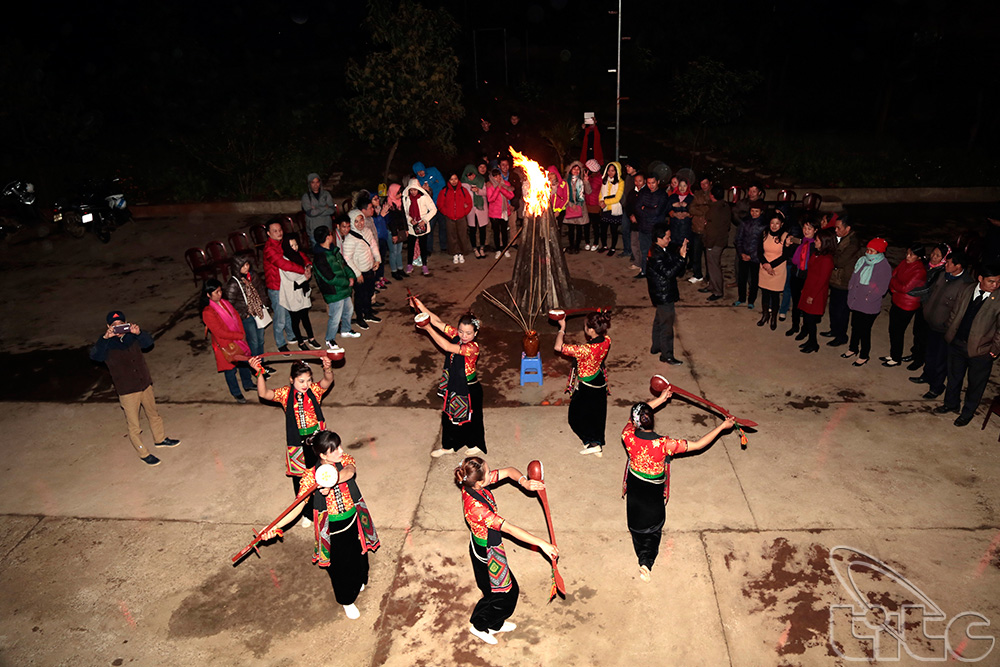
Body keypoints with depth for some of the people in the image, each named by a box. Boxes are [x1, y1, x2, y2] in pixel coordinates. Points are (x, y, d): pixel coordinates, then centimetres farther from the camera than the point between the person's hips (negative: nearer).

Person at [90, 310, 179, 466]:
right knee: (134, 426, 4)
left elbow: (148, 342, -15)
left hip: (145, 385, 4)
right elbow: (94, 355, -28)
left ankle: (160, 439, 45)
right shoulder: (106, 345, -10)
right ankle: (144, 454, 20)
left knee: (154, 414, 23)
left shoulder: (132, 337, 0)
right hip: (127, 392, -4)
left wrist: (139, 333, -36)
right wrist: (105, 338, -42)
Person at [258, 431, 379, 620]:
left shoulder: (346, 460, -14)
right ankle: (347, 601, 43)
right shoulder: (311, 476, -20)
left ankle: (358, 583, 60)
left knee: (358, 557, 25)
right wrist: (275, 527, -29)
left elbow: (349, 471, -38)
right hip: (332, 530, -3)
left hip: (355, 521, 3)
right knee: (340, 566, 13)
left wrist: (333, 480, -58)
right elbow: (299, 506, -19)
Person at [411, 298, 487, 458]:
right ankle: (448, 446, 44)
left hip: (469, 390, -7)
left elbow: (447, 346, -38)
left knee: (472, 418, 15)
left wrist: (428, 329, -37)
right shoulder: (456, 335, -9)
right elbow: (438, 322, -12)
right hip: (453, 386, 7)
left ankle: (477, 446, 41)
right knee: (449, 416, 23)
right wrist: (421, 307, -24)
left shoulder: (473, 348, -30)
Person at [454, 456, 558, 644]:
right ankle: (479, 626, 37)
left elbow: (509, 471, -7)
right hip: (487, 552, -8)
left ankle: (495, 624, 49)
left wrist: (524, 482, -27)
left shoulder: (474, 485, -15)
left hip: (489, 546, 8)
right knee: (502, 593, 15)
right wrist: (541, 543, -39)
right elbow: (509, 529, -40)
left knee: (508, 588, 27)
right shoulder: (476, 506, -39)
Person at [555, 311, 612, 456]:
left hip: (586, 387, -7)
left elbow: (558, 347, -34)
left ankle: (592, 443, 22)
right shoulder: (606, 341, -17)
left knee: (577, 416, 17)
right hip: (600, 382, 7)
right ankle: (599, 444, 38)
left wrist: (562, 328, -20)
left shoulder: (586, 350, -38)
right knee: (597, 415, 23)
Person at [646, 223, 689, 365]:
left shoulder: (665, 249, 3)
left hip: (663, 293, 10)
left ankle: (656, 347, 40)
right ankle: (667, 356, 12)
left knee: (659, 320, 23)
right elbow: (669, 273, -29)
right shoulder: (656, 255, -27)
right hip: (663, 295, -10)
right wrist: (682, 257, -31)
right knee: (666, 324, 0)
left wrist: (681, 249, -9)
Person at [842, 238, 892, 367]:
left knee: (865, 331, 6)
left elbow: (881, 289, -18)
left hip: (869, 307, -7)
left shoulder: (884, 267, -18)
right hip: (856, 303, 7)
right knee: (855, 327, 21)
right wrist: (851, 292, 8)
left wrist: (867, 299, -15)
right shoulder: (862, 261, 3)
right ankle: (853, 349, 41)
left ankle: (863, 356, 23)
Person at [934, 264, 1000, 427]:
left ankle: (968, 413, 35)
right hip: (956, 344, 4)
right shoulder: (967, 290, -4)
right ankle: (951, 404, 44)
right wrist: (949, 333, 7)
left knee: (975, 384, 15)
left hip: (980, 351, -4)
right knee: (954, 377, 22)